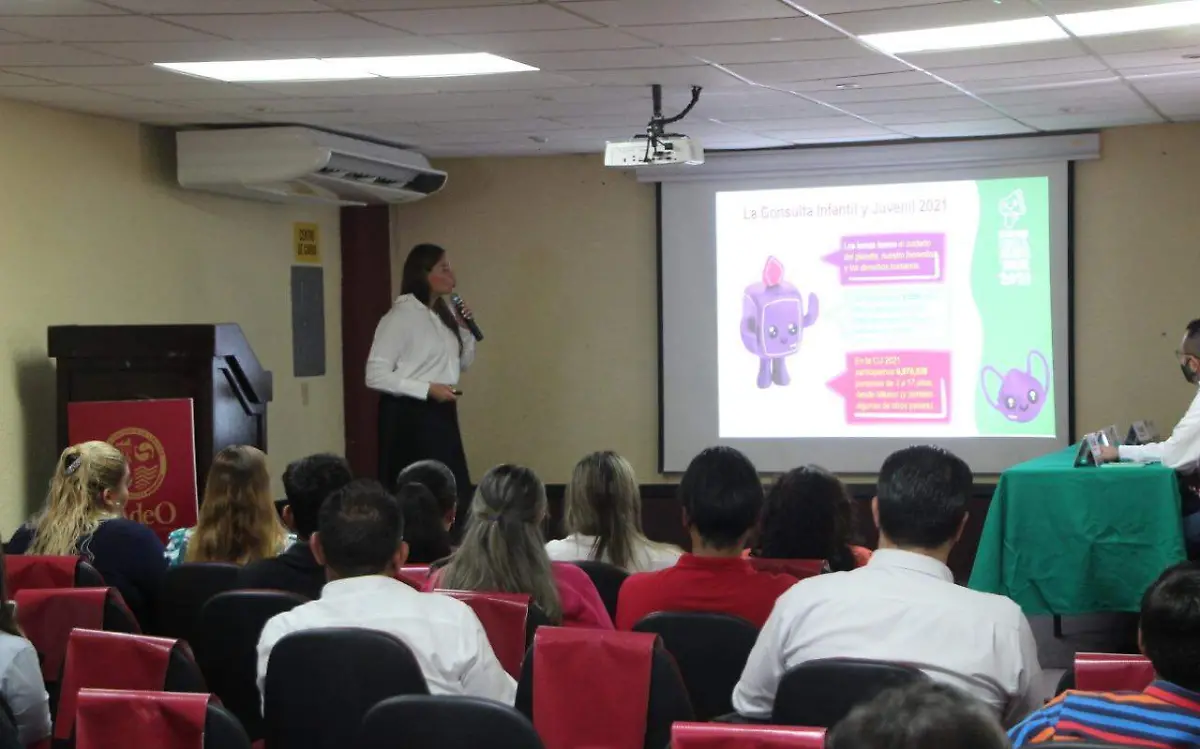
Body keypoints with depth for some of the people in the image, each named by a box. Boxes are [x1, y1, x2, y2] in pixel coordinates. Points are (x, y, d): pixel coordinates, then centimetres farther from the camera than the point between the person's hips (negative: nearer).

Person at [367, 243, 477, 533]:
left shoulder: (445, 313, 9)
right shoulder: (401, 315, -14)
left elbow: (462, 363, 20)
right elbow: (376, 375, -18)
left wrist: (466, 329, 3)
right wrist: (428, 389, -21)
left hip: (441, 412, 8)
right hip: (409, 414, -7)